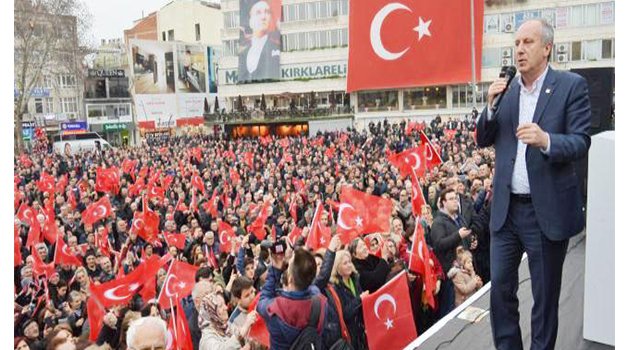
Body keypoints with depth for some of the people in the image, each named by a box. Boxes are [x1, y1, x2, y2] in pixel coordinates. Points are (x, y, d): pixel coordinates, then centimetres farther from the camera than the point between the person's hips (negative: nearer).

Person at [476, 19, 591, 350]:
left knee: (545, 294, 9)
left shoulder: (571, 85, -5)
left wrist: (546, 140, -30)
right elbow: (483, 140, 9)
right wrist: (491, 105, -9)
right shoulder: (506, 88, 8)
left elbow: (581, 143, -10)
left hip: (547, 209, -4)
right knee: (500, 287, 10)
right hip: (506, 208, 4)